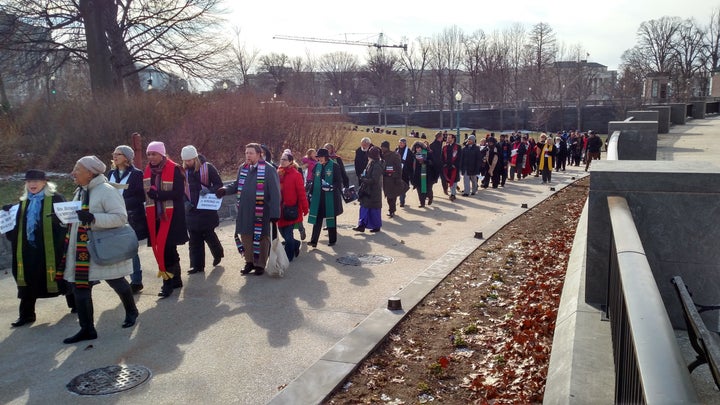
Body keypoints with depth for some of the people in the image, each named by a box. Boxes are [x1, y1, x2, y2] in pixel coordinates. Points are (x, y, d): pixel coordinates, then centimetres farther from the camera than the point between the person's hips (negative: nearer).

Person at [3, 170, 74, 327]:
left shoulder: (55, 198, -5)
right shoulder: (24, 202, 13)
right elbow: (18, 225, 18)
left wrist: (58, 219, -30)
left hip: (50, 249, -5)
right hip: (29, 249, 5)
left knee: (61, 277, 8)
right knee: (27, 280, 8)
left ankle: (75, 304, 27)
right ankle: (26, 314, 19)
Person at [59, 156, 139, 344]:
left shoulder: (106, 191, -17)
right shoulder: (80, 191, 12)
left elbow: (121, 217, -24)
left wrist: (93, 218, -33)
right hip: (81, 249, 8)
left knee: (116, 281, 10)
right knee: (80, 286, 5)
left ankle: (131, 311, 37)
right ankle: (87, 329, 16)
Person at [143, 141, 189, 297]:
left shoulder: (174, 169, -9)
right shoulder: (148, 171, 10)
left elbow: (179, 193, -15)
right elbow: (145, 192, 17)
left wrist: (157, 194, -21)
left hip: (171, 215, -6)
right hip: (154, 215, 6)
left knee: (165, 248, -10)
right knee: (161, 248, 11)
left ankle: (168, 281, 0)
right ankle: (176, 279, 23)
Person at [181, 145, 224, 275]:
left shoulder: (208, 168, -8)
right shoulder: (184, 171, 4)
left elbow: (219, 184, -5)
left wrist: (209, 190, -24)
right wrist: (185, 202, -4)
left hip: (207, 208, -4)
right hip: (191, 209, 4)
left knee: (208, 234, 4)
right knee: (194, 238, 4)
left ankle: (218, 253, 32)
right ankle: (197, 265, 11)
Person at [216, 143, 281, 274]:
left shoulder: (269, 170, -12)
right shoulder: (242, 168, 7)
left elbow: (275, 193, -14)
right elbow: (237, 185, 19)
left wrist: (275, 213, -17)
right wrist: (225, 190, -2)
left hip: (261, 212, -6)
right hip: (244, 211, 6)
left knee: (260, 238, 7)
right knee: (245, 236, 14)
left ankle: (260, 264, 21)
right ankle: (249, 261, 30)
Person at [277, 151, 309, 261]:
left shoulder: (296, 174, -11)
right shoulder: (278, 173, 5)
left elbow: (301, 193, -10)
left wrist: (305, 208, -9)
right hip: (280, 209, 6)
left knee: (288, 233, -2)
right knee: (282, 231, 13)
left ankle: (289, 256, 15)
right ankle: (295, 244, 40)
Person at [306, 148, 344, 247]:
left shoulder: (334, 166, -7)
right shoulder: (317, 166, 7)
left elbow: (339, 182, -6)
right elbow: (314, 181, 12)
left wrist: (331, 187, -23)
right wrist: (311, 194, 10)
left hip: (331, 197, -3)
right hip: (318, 197, 3)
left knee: (331, 218, 8)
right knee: (317, 219, 0)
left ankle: (332, 240, 21)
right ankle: (313, 241, 1)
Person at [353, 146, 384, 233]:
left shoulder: (377, 166, -21)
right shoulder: (371, 163, 8)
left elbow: (374, 180, -24)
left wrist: (363, 179, -15)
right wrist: (363, 176, 4)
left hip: (373, 192, -9)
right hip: (367, 190, 9)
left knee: (374, 209, 3)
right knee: (364, 207, 10)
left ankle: (376, 226, 17)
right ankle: (362, 225, 14)